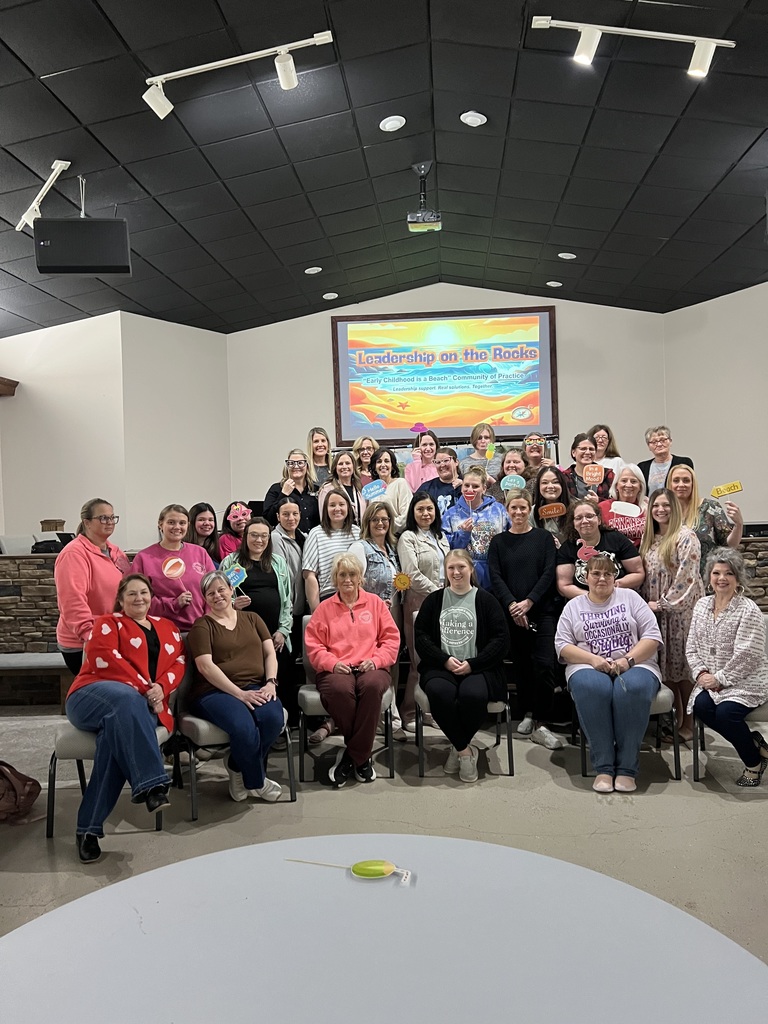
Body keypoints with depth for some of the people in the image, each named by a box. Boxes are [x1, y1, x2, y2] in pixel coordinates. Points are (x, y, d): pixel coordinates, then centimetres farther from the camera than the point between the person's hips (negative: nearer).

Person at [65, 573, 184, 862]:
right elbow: (106, 658, -5)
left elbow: (179, 662, 12)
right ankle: (150, 783, -47)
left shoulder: (167, 628, 25)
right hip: (96, 695, -2)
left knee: (118, 728, -35)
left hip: (144, 706, 3)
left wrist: (160, 688, -10)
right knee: (126, 699, -40)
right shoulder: (107, 623, 14)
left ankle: (90, 826, -34)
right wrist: (143, 688, -15)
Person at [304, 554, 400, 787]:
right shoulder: (324, 608, 15)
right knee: (340, 689, -37)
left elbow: (392, 638, 12)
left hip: (370, 669, 0)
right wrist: (332, 663, -9)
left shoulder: (375, 602, 16)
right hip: (336, 670, 0)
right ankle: (362, 756, -14)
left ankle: (353, 756, -21)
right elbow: (312, 645, 9)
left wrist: (376, 660, -6)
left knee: (372, 685, -37)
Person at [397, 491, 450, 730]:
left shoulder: (441, 537, 18)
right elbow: (413, 575, -12)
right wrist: (438, 593, -12)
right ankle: (409, 713, 8)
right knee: (420, 661, -5)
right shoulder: (408, 538, -3)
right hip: (420, 604, -6)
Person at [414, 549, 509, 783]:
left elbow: (501, 639, 2)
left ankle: (457, 746, -4)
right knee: (440, 693, -33)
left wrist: (472, 664, -9)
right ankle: (465, 749, -11)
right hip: (440, 667, 1)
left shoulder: (485, 600, 9)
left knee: (472, 694, -33)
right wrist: (445, 660, -9)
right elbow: (421, 637, 7)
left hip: (477, 668, -1)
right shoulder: (434, 600, 14)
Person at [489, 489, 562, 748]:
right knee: (521, 665, 7)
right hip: (511, 613, 2)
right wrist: (512, 605, -15)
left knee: (544, 665, -11)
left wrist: (528, 602, -14)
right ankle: (528, 713, 24)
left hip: (542, 611, -2)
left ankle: (540, 724, -5)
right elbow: (495, 577, 0)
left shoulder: (544, 538, 7)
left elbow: (549, 573, -2)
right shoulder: (498, 542, 10)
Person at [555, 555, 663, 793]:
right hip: (588, 667, 0)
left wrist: (627, 660, -13)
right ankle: (603, 767, -29)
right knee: (592, 688, -36)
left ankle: (627, 767, -27)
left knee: (632, 688, -36)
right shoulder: (573, 606, 15)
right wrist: (593, 659, -13)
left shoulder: (630, 598, 12)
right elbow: (562, 645, 5)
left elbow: (652, 636, 4)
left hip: (634, 665, 0)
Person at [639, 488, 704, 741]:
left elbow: (686, 577, -16)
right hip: (655, 612, 6)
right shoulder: (650, 538, 13)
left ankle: (688, 724, 8)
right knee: (665, 666, 8)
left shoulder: (686, 536, -9)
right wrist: (647, 604, 5)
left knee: (682, 665, -2)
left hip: (680, 610, -6)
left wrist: (662, 604, -14)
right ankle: (673, 719, 18)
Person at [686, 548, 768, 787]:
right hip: (712, 680, 5)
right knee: (701, 706, -24)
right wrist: (701, 673, -6)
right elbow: (691, 646, 9)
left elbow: (746, 655, -18)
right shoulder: (701, 605, 8)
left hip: (747, 681, -5)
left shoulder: (748, 610, -11)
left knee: (726, 712, -29)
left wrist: (720, 679, -17)